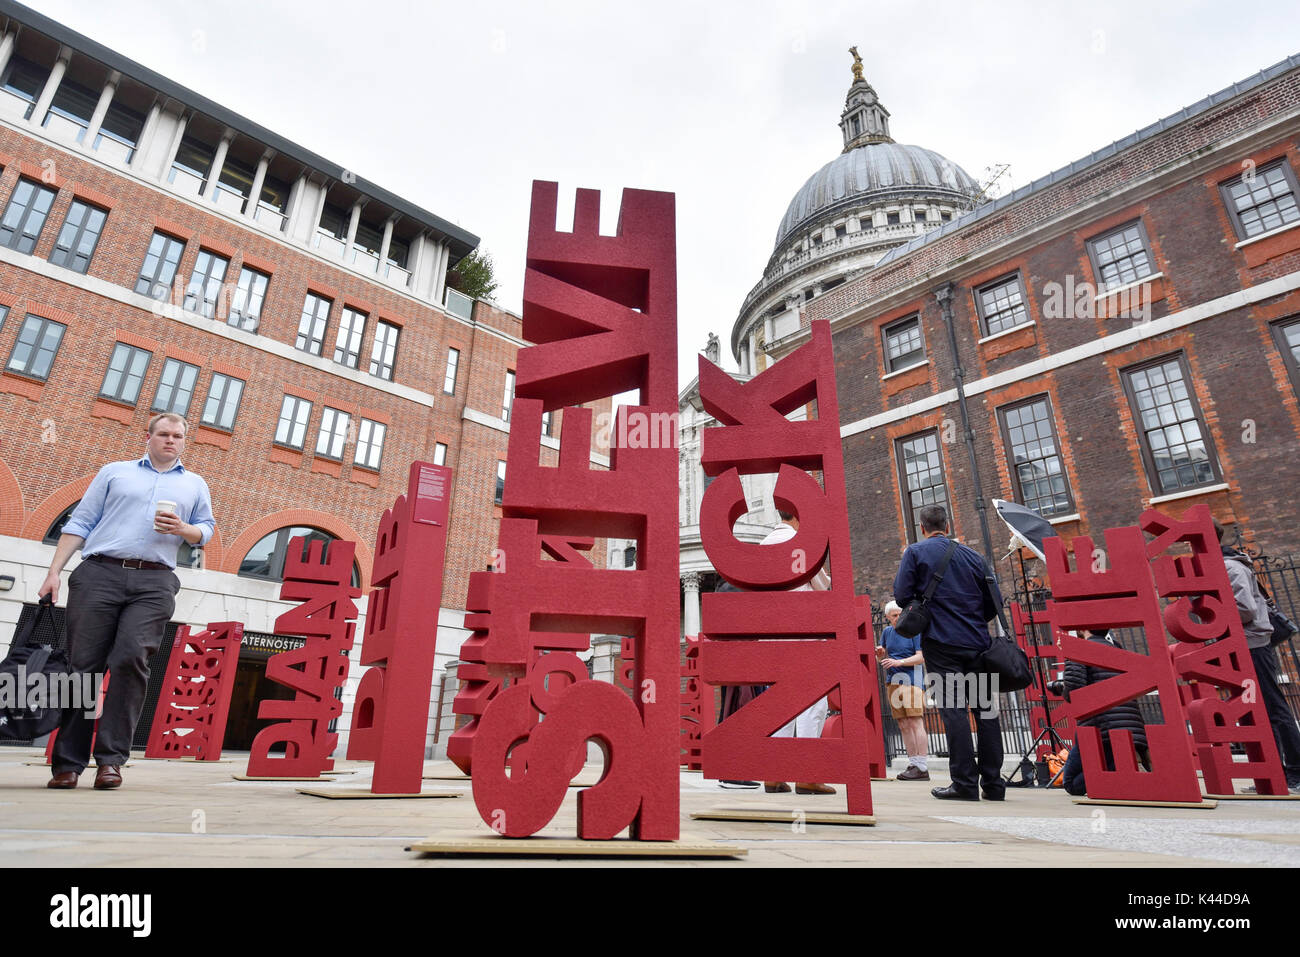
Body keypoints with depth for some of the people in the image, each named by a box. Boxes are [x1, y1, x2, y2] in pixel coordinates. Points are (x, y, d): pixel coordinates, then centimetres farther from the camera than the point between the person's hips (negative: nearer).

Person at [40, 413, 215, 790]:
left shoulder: (195, 484, 20)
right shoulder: (114, 472, 17)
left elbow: (206, 529, 17)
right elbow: (79, 523, 12)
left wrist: (183, 529, -6)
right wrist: (54, 572, 4)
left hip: (154, 582, 0)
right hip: (99, 573, 0)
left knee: (131, 659, -14)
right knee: (82, 664, -1)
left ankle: (111, 758, -7)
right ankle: (68, 762, 7)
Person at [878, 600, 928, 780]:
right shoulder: (887, 631, 14)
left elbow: (921, 657, -9)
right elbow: (883, 657, 22)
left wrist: (898, 662, -20)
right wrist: (880, 653, -2)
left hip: (911, 679, -6)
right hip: (893, 681, 6)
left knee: (915, 721, -11)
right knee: (903, 725, 5)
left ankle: (922, 767, -10)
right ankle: (913, 764, 9)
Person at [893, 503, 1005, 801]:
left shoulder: (916, 552, -1)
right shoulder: (972, 555, 11)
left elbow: (901, 595, -9)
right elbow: (995, 601, 11)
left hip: (942, 643, -4)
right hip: (978, 643, 4)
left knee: (954, 709, -4)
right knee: (985, 709, 8)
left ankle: (965, 783, -3)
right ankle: (993, 783, 13)